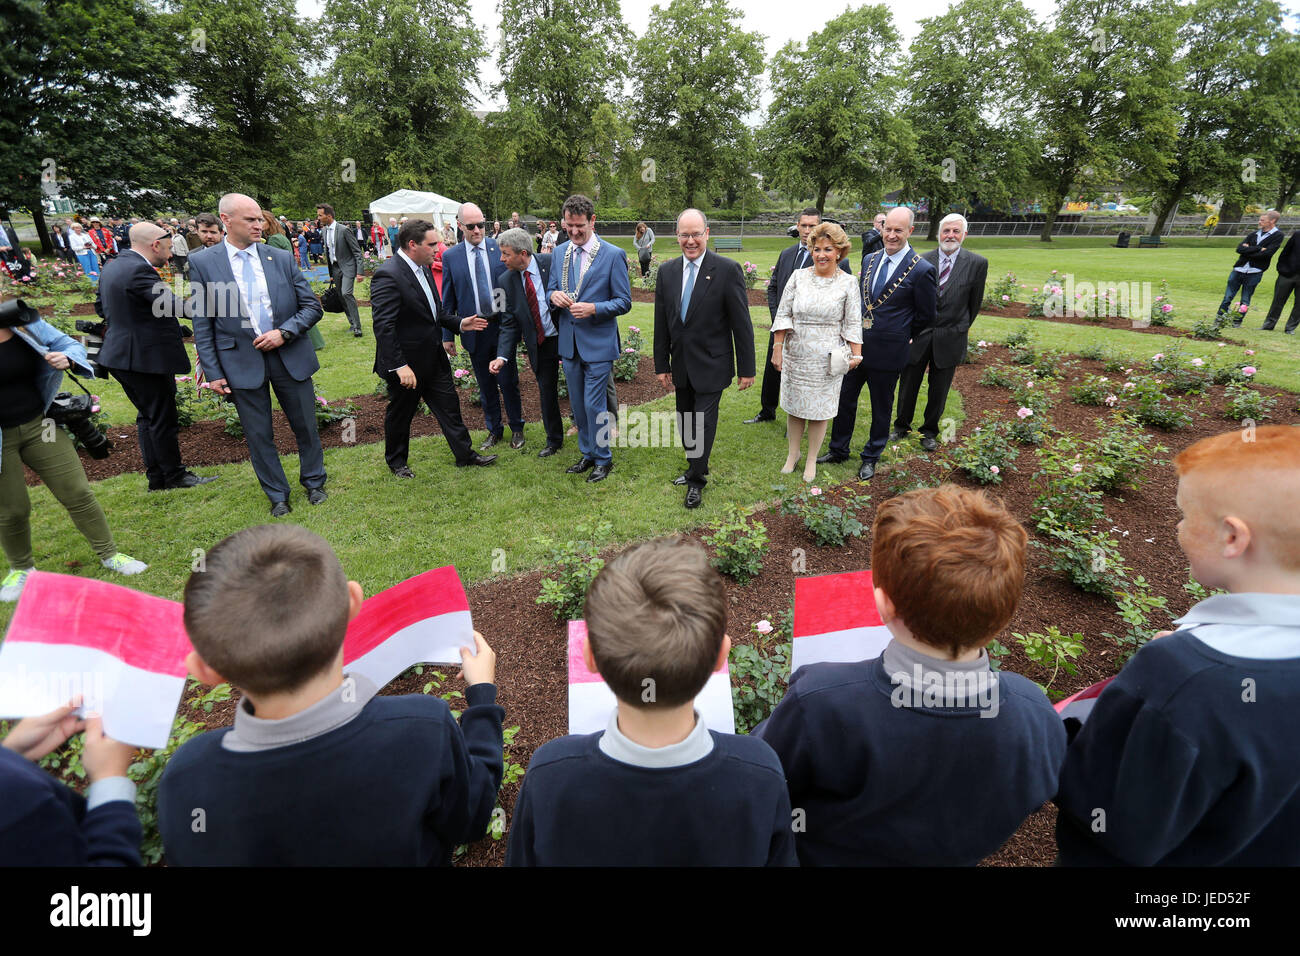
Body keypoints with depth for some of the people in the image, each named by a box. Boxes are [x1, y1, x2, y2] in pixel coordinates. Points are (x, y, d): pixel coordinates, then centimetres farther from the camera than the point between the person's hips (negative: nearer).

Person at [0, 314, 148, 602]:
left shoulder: (24, 322, -3)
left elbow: (70, 344, 7)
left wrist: (66, 359, -16)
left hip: (39, 424, 2)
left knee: (78, 493, 3)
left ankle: (109, 554, 19)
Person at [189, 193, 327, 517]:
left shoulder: (282, 258, 3)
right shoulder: (202, 263, -1)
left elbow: (312, 306, 4)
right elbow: (202, 325, 0)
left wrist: (284, 332, -12)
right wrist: (213, 372, -4)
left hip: (290, 356, 1)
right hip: (242, 362, -1)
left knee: (305, 426, 11)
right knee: (258, 435, 8)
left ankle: (314, 483, 33)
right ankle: (277, 496, 24)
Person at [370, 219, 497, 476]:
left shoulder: (423, 269, 6)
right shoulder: (388, 276, -22)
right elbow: (384, 327, -26)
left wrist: (460, 322, 5)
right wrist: (400, 366, -28)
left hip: (433, 357, 8)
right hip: (406, 363, -8)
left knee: (449, 405, 14)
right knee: (400, 413, 11)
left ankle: (464, 453, 28)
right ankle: (396, 461, 32)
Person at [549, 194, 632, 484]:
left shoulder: (613, 255, -8)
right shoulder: (559, 253, 7)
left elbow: (624, 302, -7)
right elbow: (550, 289, 16)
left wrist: (593, 308, -22)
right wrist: (553, 295, -9)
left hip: (598, 343, -5)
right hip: (569, 342, 6)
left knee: (594, 405, -3)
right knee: (577, 405, 14)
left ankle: (603, 459, 15)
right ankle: (588, 454, 30)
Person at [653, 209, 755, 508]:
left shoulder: (727, 269, -11)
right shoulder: (667, 271, 3)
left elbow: (741, 323, -10)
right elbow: (661, 323, 7)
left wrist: (747, 369, -9)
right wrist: (661, 365, 5)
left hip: (711, 365, -5)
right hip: (680, 365, 5)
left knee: (703, 423, 1)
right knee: (685, 422, 15)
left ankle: (697, 480, 20)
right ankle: (695, 468, 35)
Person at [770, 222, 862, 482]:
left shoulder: (848, 283, -2)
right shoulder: (798, 276, 0)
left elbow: (853, 324, 1)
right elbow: (783, 315, 1)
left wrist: (856, 354, -6)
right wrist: (777, 349, -3)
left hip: (827, 359, -1)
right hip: (795, 354, 2)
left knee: (819, 409, 7)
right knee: (793, 406, 11)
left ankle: (812, 459, 23)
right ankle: (793, 453, 30)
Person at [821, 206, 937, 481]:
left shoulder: (922, 270, -11)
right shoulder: (869, 260, 6)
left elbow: (926, 316, -3)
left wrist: (899, 335, 4)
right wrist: (857, 331, 11)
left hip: (887, 351, -5)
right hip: (856, 344, 5)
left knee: (881, 407, 10)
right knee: (844, 398, 13)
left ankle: (871, 458, 27)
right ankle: (838, 450, 30)